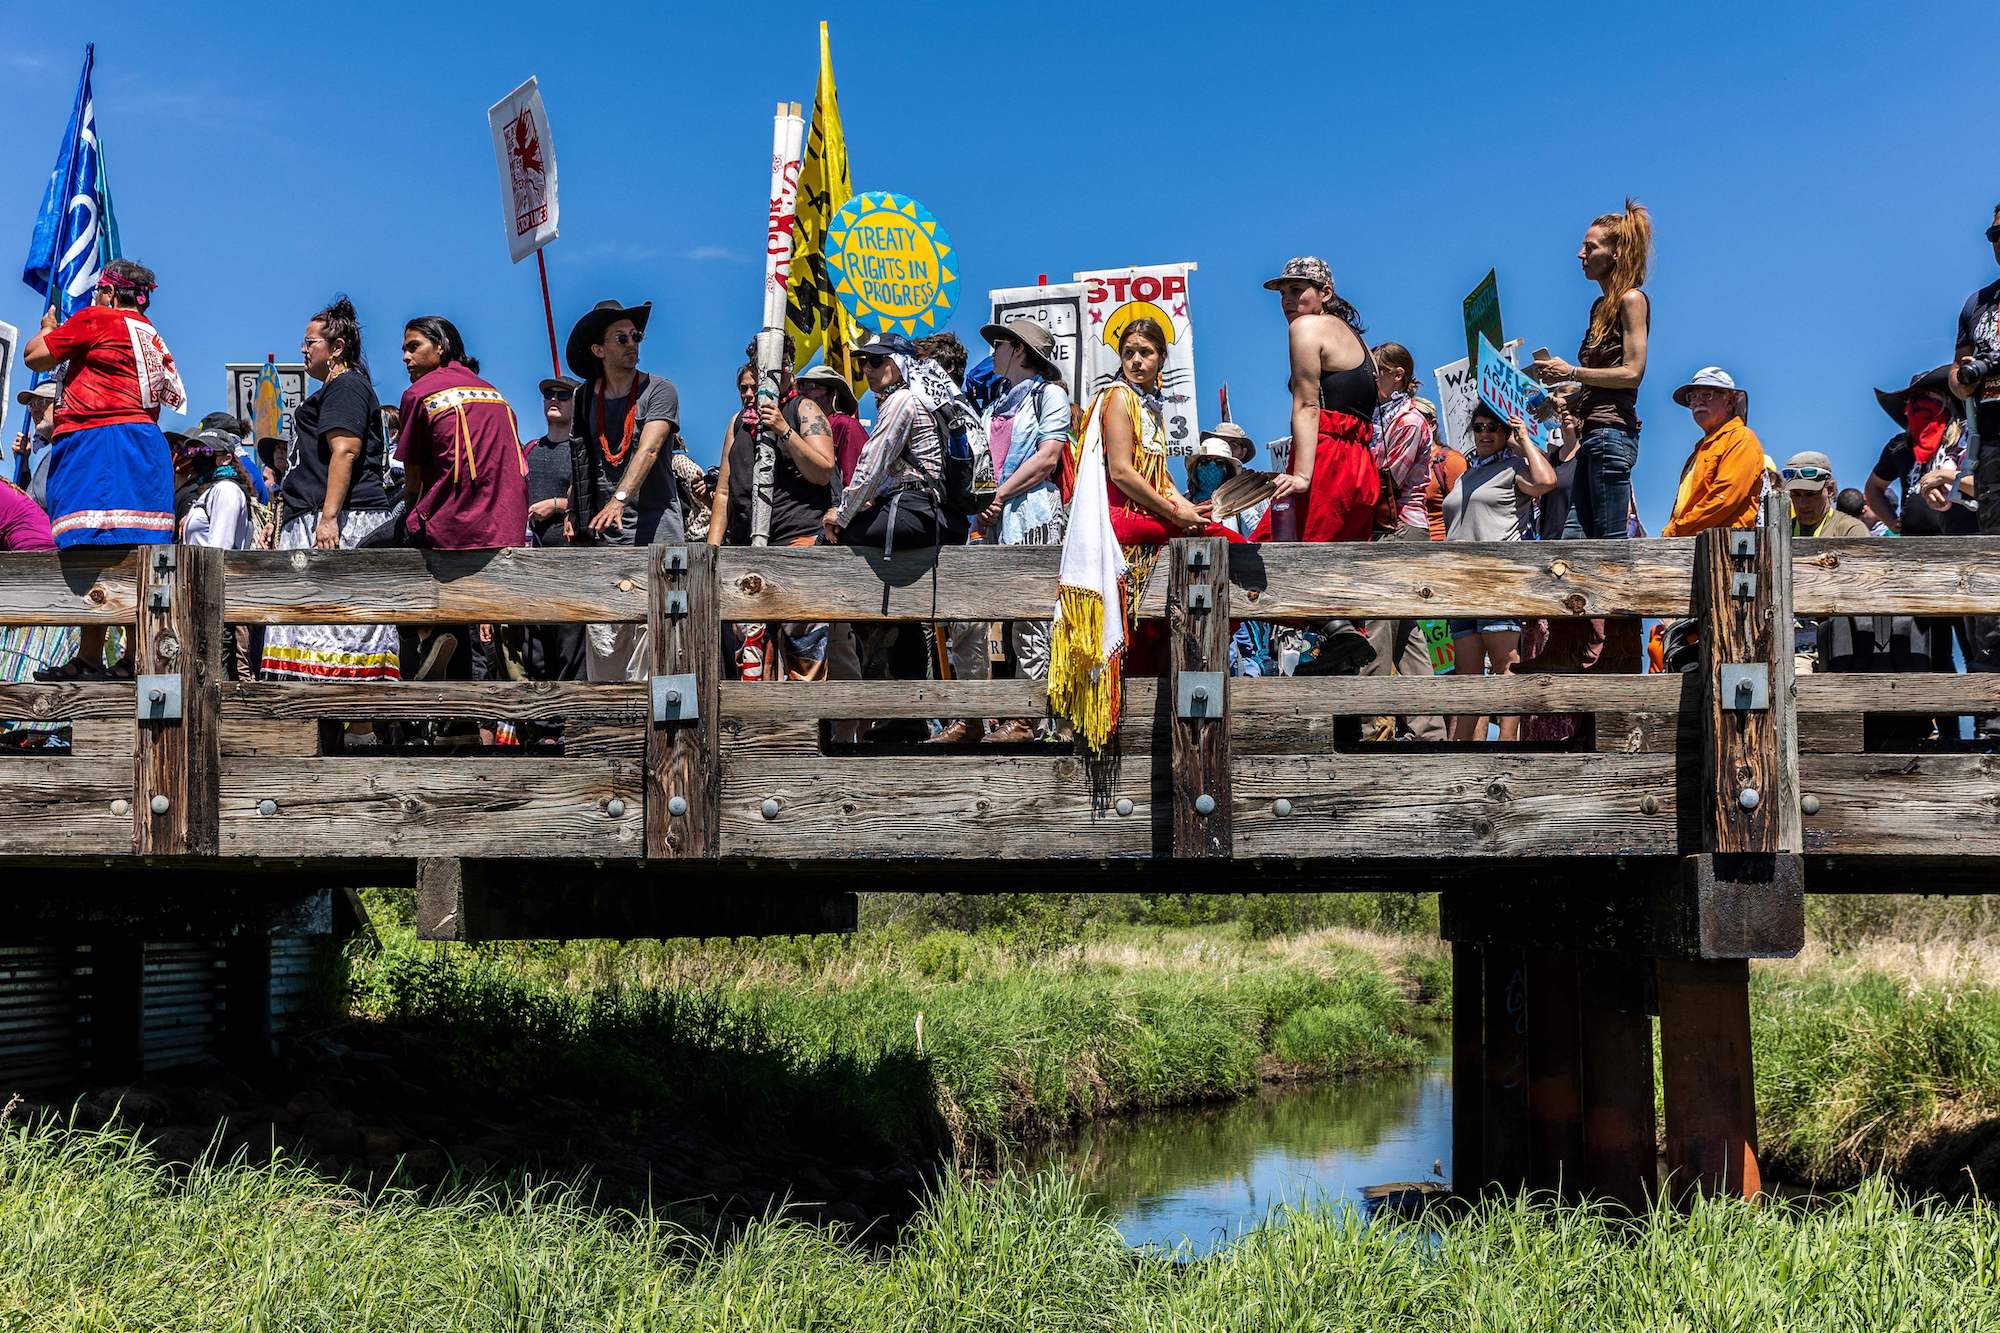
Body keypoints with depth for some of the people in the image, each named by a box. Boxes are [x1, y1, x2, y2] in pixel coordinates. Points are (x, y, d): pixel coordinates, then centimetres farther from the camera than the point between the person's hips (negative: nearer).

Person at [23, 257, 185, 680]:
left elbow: (35, 356, 2)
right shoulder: (153, 338, 23)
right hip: (146, 444, 8)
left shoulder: (95, 319, 0)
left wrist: (49, 328, 24)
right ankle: (136, 658, 1)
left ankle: (89, 658, -17)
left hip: (96, 440, -8)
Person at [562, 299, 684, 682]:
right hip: (600, 538, 4)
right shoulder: (587, 397, 15)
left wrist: (620, 498, -27)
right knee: (601, 643, -2)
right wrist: (571, 512, 12)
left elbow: (648, 450, -13)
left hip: (652, 531, -4)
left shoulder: (658, 390, 1)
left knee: (650, 634, -9)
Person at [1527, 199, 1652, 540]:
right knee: (1572, 536, 0)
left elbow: (1632, 373, -13)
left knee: (1610, 541, -10)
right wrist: (1556, 378, 12)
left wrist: (1572, 372, -10)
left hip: (1613, 431, -9)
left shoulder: (1631, 299, -5)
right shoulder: (1601, 305, 21)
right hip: (1592, 431, 9)